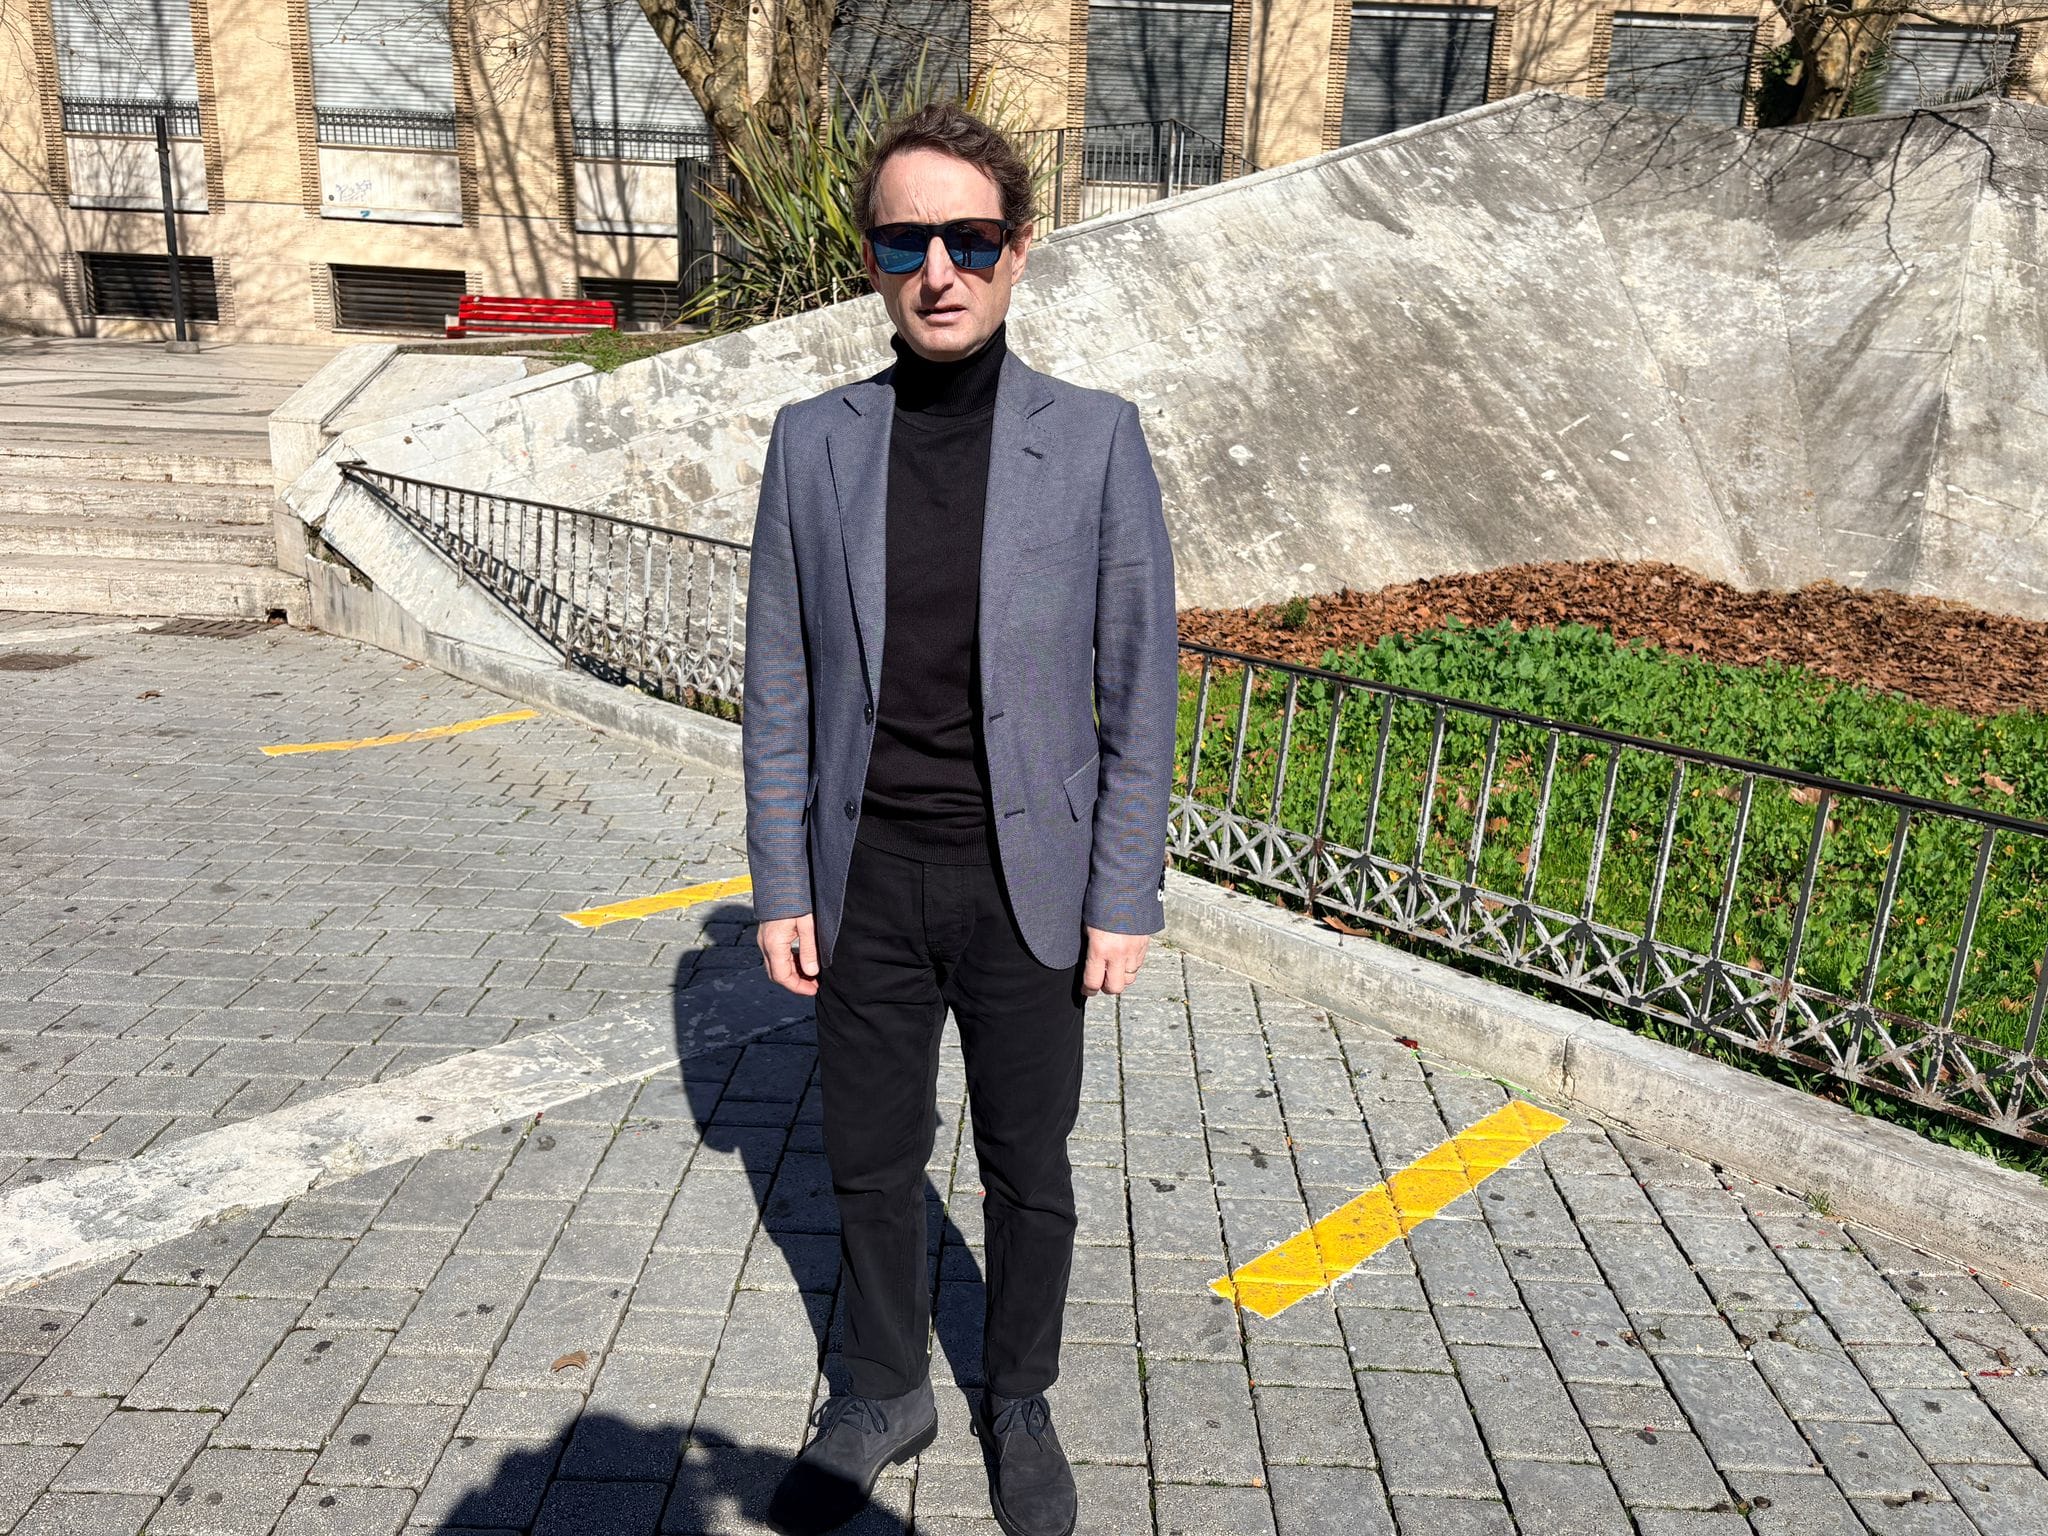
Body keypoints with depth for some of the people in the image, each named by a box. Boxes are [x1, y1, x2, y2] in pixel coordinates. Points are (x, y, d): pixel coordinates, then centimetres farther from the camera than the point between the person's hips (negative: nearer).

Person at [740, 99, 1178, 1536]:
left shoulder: (1096, 438, -7)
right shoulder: (813, 441, -2)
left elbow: (1140, 690, -5)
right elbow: (781, 688, 2)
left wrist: (1125, 898, -6)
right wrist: (780, 886, 1)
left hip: (1025, 886, -1)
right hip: (868, 881, 2)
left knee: (1029, 1171, 15)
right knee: (872, 1163, 16)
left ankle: (1020, 1402, 39)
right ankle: (885, 1393, 41)